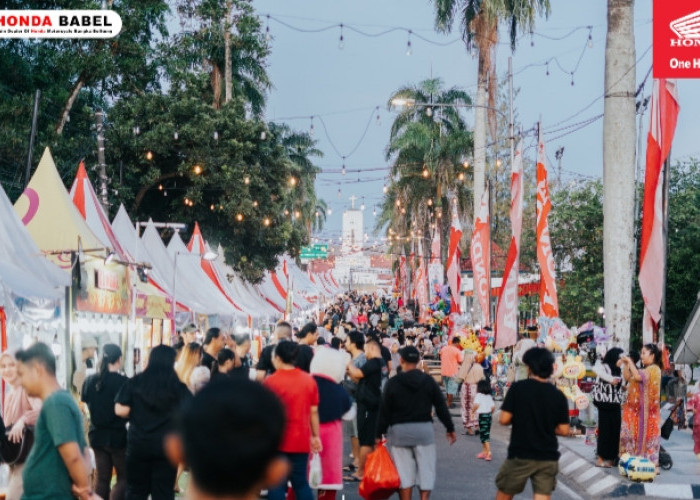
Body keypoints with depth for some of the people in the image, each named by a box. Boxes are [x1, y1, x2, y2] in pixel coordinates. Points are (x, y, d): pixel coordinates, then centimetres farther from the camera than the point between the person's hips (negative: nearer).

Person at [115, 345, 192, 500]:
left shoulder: (135, 382, -1)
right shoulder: (177, 386, -4)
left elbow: (120, 410, -7)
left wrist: (136, 415, 11)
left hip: (138, 444, 1)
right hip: (167, 446, -1)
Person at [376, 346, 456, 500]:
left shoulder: (393, 383, -4)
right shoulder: (428, 381, 2)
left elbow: (384, 411, -3)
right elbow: (441, 407, 4)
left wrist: (379, 434, 4)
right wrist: (450, 429, 13)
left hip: (399, 431, -1)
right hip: (424, 429, 1)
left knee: (404, 470, 3)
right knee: (426, 468, 6)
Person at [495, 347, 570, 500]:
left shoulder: (518, 388, -9)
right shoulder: (558, 395, -2)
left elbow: (504, 419, -11)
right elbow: (563, 430, 0)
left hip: (520, 455, -2)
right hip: (548, 458, 2)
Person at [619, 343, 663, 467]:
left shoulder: (654, 369, -11)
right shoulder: (645, 370, 20)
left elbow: (638, 377, -25)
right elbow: (628, 377, 16)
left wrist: (630, 362, -16)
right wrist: (625, 364, 5)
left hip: (645, 409, -9)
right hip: (637, 407, 9)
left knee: (645, 434, -6)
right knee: (630, 433, 7)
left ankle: (648, 460, -3)